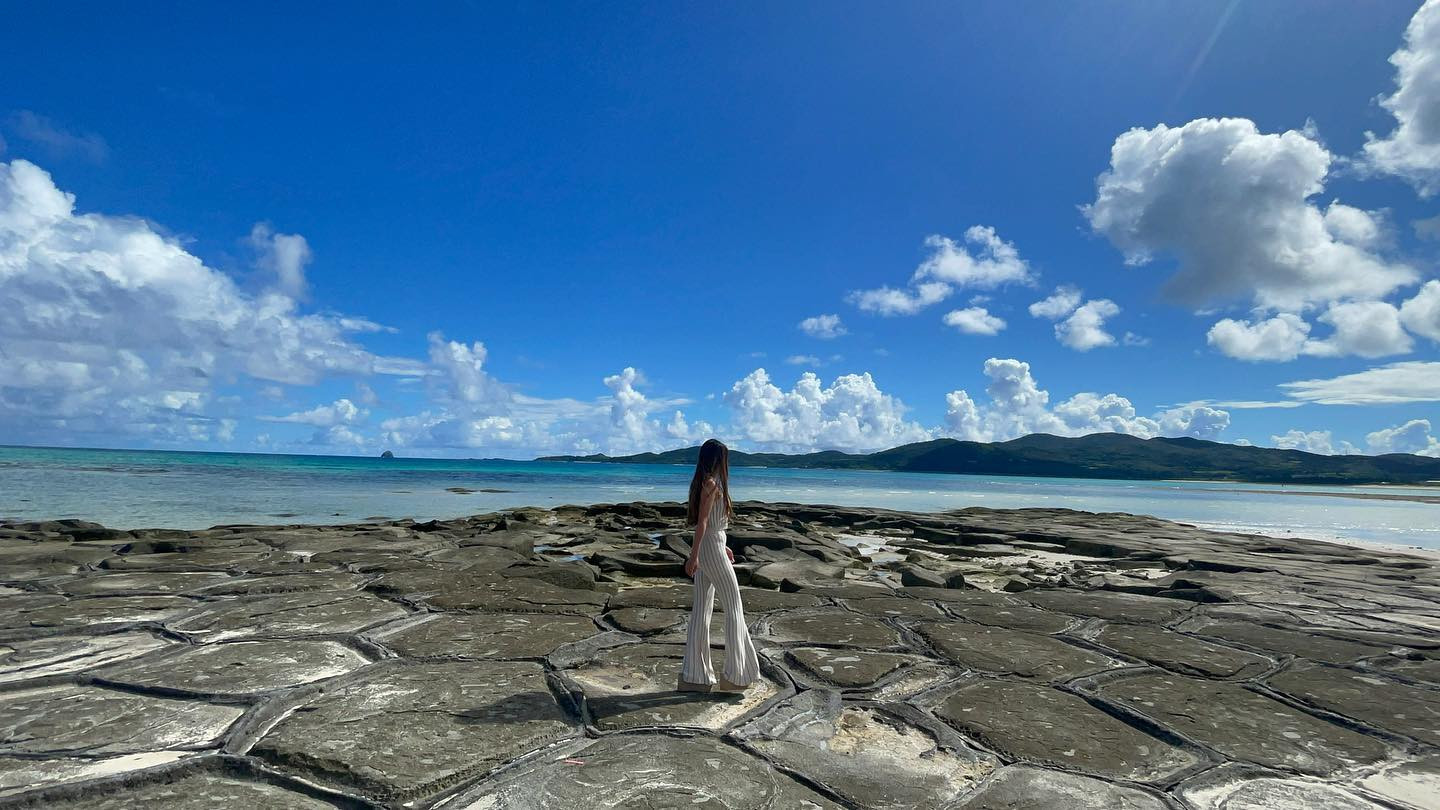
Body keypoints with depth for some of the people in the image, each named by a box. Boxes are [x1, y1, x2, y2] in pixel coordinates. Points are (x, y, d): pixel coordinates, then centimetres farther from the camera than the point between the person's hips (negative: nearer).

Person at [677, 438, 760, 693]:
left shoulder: (702, 483, 14)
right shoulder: (712, 484, -14)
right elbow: (702, 522, -20)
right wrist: (694, 555, -22)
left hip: (705, 548, 9)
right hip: (711, 550, -9)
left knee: (702, 609, 10)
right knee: (734, 608, 2)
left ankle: (693, 675, 14)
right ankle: (735, 673, 8)